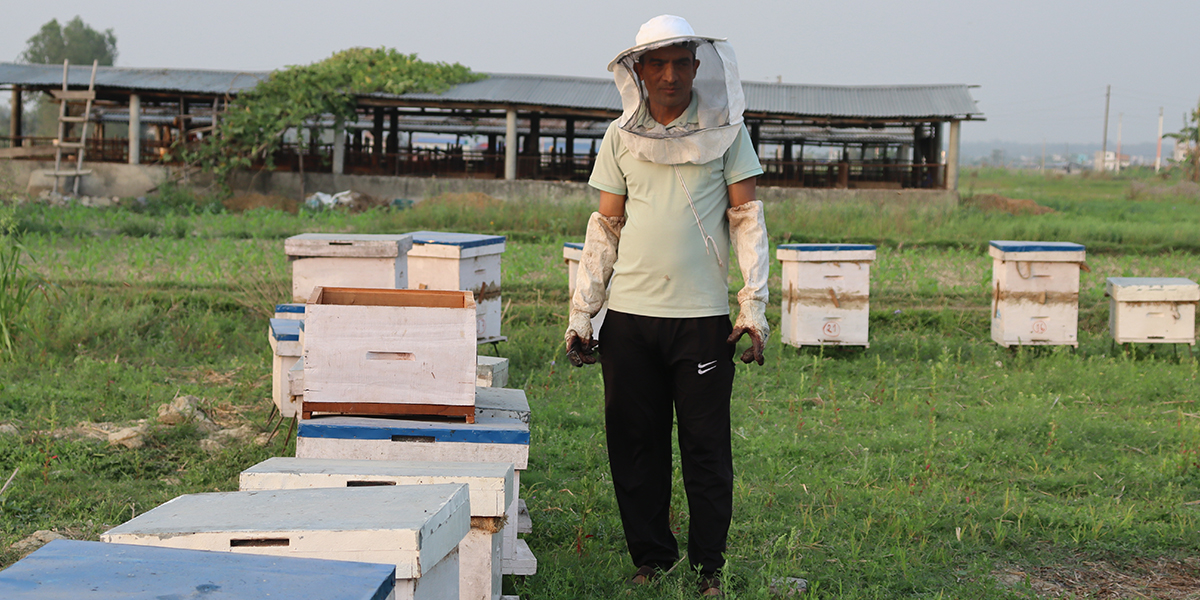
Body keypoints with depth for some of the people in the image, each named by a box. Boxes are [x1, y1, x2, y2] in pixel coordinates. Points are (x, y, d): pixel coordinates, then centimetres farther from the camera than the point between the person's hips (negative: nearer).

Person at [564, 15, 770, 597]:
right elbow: (605, 227, 10)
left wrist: (754, 304, -7)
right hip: (629, 315, 2)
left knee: (706, 446, 2)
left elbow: (746, 216, 2)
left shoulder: (725, 130, 3)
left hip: (703, 315, -2)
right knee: (635, 444, 6)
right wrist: (581, 312, 5)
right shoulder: (622, 137, 8)